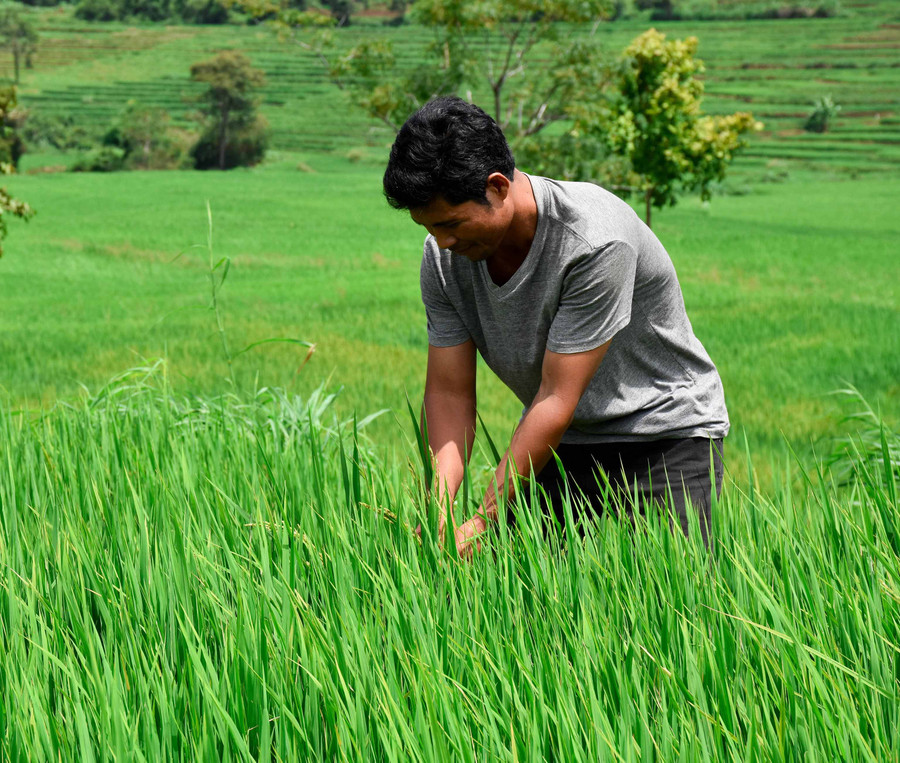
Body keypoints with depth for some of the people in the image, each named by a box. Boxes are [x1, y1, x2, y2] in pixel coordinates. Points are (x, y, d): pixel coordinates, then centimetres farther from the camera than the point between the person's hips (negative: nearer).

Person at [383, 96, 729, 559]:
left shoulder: (594, 239, -30)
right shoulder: (443, 255, -10)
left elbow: (557, 400, -29)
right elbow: (449, 390, -8)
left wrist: (482, 524, -29)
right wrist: (439, 511, -24)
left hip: (664, 431, -5)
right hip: (561, 441, 5)